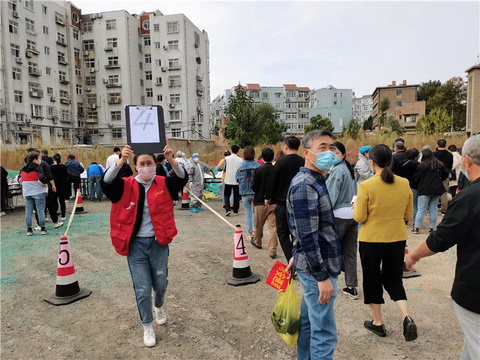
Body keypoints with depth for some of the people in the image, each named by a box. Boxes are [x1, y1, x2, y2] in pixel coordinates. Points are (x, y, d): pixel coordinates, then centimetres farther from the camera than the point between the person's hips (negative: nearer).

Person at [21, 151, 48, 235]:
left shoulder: (22, 169, 10)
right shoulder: (37, 167, -11)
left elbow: (21, 179, 14)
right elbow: (41, 178, -26)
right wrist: (45, 184, -9)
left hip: (27, 193, 5)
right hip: (38, 192, -5)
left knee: (28, 211, 8)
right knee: (40, 210, 1)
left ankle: (29, 229, 11)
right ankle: (43, 229, 4)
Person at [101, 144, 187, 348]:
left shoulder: (163, 184, -1)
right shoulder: (127, 185, -3)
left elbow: (182, 178, -17)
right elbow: (107, 182, -21)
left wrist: (171, 160, -35)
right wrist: (122, 160, -37)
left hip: (158, 243, 1)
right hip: (135, 244, -1)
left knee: (160, 283, 15)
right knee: (142, 289, 4)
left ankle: (159, 307, 50)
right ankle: (147, 327, 26)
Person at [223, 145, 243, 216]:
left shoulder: (227, 158, -7)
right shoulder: (240, 159, -5)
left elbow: (223, 168, -1)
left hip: (228, 180, -1)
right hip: (237, 181, 1)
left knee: (227, 195, 8)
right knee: (236, 196, 12)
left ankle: (228, 209, -10)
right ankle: (235, 210, 19)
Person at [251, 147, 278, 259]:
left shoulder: (258, 170, -13)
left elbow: (253, 187, -10)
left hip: (260, 202, -1)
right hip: (274, 202, 2)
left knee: (259, 225, 19)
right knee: (273, 226, 2)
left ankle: (257, 242, 40)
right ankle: (273, 251, 0)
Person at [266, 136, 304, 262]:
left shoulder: (281, 162, -12)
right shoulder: (304, 162, 1)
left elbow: (273, 182, -7)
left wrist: (268, 197, 8)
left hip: (283, 205, -4)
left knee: (283, 234, 7)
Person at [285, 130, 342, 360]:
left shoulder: (315, 181, 12)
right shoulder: (304, 185, -20)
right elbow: (307, 236, -23)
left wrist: (298, 256, 22)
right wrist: (322, 277, -21)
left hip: (313, 266, 10)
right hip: (317, 268, -10)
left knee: (308, 322, 21)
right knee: (324, 333, 2)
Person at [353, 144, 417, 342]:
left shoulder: (366, 186, -17)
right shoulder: (404, 184, -3)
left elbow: (359, 217, -14)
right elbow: (408, 215, 4)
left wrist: (356, 206, 5)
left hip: (371, 239, -3)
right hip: (397, 238, 4)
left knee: (372, 280, 14)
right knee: (394, 279, 20)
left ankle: (377, 323, 27)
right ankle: (407, 317, 2)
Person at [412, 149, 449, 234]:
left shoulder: (422, 165, -9)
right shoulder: (440, 165, 6)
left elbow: (416, 178, -4)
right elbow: (446, 174, 16)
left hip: (425, 190, -4)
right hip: (437, 189, 4)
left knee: (421, 209, -1)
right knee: (433, 210, 9)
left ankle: (416, 228, -1)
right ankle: (431, 228, 12)